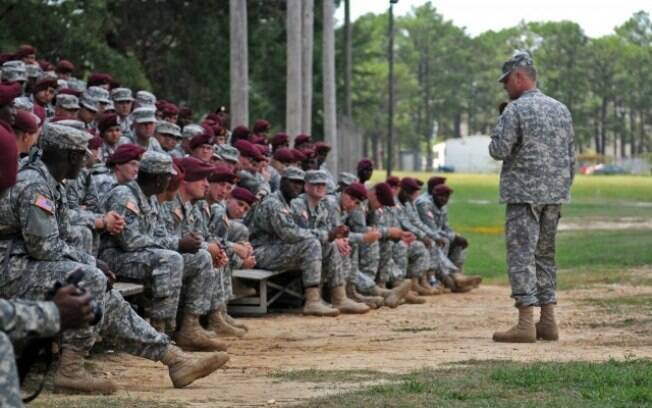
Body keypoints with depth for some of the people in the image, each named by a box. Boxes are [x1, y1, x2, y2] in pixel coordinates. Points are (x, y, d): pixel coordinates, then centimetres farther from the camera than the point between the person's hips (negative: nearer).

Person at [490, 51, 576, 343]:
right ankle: (548, 321, 13)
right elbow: (571, 156, 14)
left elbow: (498, 150, -16)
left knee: (521, 255, -6)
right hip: (554, 194, 7)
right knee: (545, 255, 14)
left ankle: (526, 323, -12)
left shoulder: (515, 110, -10)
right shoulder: (561, 109, 11)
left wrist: (496, 140, 5)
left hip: (523, 193, -7)